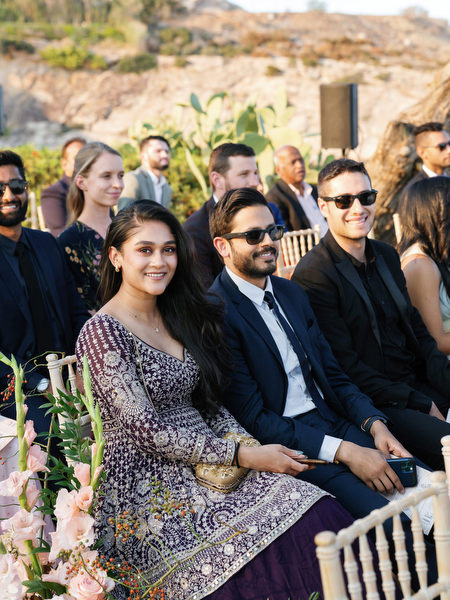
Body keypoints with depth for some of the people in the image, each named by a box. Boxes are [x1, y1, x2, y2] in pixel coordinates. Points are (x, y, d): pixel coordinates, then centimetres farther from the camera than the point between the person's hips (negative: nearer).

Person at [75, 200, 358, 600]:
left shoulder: (178, 319, 14)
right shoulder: (102, 333, -10)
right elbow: (145, 430, -15)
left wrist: (251, 446, -5)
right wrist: (244, 457, -14)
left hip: (202, 467, 7)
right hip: (147, 489, -7)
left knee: (318, 512, -20)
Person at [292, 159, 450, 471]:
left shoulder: (387, 255, 14)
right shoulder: (313, 274, -10)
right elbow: (344, 364, -12)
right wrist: (419, 405, -14)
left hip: (418, 384, 7)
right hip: (376, 404, -7)